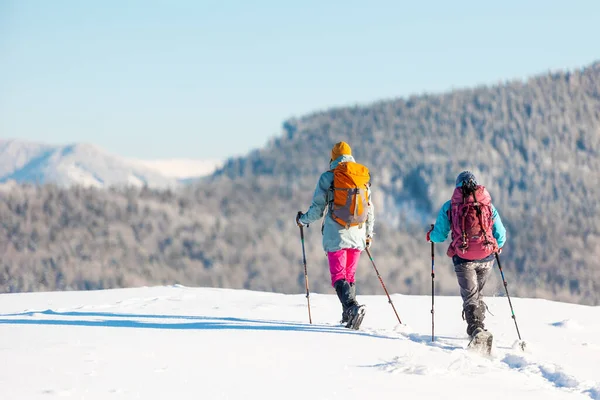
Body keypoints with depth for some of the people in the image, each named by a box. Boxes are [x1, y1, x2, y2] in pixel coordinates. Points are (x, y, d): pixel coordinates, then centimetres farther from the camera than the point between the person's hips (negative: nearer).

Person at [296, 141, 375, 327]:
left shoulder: (328, 177, -3)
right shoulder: (364, 176, 8)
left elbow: (317, 209, -1)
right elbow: (369, 209, 14)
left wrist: (303, 219, 19)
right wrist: (369, 234, 26)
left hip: (336, 235, -4)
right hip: (357, 235, 4)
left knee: (338, 277, -6)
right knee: (349, 275, 16)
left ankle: (353, 306, -29)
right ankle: (348, 316, 14)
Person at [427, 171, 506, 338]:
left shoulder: (449, 206, 4)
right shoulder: (488, 205, 9)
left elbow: (439, 236, 5)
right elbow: (501, 236, 11)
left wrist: (431, 235, 28)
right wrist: (497, 246, 34)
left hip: (463, 260, -2)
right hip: (486, 258, 2)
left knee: (470, 296, 1)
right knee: (478, 292, 24)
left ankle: (475, 328, -21)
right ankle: (479, 325, 24)